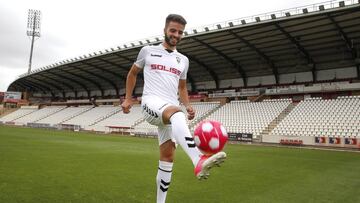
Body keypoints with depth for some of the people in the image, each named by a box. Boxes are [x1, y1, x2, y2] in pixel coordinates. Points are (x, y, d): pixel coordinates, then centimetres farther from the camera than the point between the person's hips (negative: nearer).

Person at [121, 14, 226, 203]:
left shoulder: (183, 60, 19)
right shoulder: (148, 51, 10)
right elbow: (132, 74, 20)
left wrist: (188, 105, 8)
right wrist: (128, 99, 11)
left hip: (171, 109, 5)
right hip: (151, 102, -5)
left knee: (168, 155, 1)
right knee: (176, 112, -39)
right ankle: (199, 161, -60)